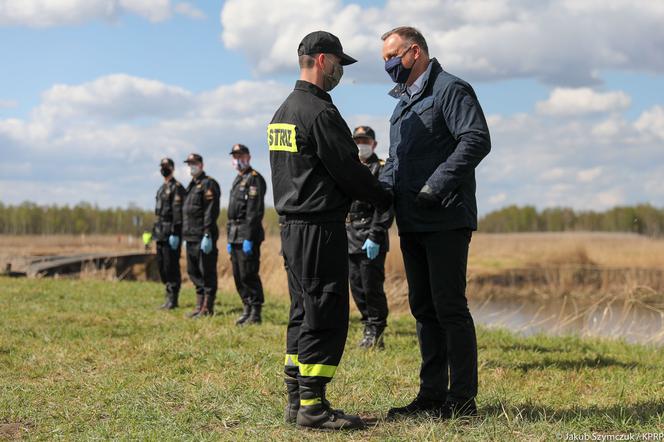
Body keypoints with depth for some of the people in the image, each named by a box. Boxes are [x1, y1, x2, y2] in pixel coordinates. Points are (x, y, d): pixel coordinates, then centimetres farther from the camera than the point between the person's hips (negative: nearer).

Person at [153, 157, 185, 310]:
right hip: (160, 234, 9)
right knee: (161, 266, 10)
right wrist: (155, 231, 19)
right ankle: (169, 297, 18)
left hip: (171, 234, -9)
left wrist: (175, 234, -22)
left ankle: (173, 299, -2)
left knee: (171, 266, -7)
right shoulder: (162, 188, 19)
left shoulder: (177, 187, -10)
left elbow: (178, 212, -17)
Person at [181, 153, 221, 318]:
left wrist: (207, 235, -22)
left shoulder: (208, 184, -8)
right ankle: (200, 306, 19)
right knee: (193, 272, 12)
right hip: (191, 237, 10)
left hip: (203, 237, -10)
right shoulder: (191, 186, 20)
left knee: (207, 272, -4)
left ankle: (208, 308, -1)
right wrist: (185, 235, 19)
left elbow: (211, 211, -17)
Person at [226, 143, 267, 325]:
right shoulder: (237, 180, 21)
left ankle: (255, 313, -4)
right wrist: (229, 239, 20)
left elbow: (255, 211, -17)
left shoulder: (254, 179, -9)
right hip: (235, 236, 9)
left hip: (248, 236, -9)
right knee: (238, 276, 10)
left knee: (248, 275, -9)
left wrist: (249, 238, -22)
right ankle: (248, 309, 18)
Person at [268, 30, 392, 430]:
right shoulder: (321, 113, -14)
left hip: (292, 225, 10)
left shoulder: (283, 112, 16)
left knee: (304, 315, 13)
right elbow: (348, 171, -14)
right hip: (320, 228, -10)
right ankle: (313, 406, -4)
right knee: (326, 317, -6)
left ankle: (297, 400, 17)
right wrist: (386, 199, 2)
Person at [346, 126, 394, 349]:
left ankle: (375, 331, 6)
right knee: (356, 287, 8)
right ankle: (369, 326, 19)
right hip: (350, 239, 7)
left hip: (371, 240, -7)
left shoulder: (381, 169, -4)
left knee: (371, 286, -6)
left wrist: (375, 237, -19)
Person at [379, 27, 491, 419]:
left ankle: (462, 399, 1)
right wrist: (382, 188, 7)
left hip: (446, 221, -9)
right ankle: (432, 395, 19)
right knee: (424, 309, 11)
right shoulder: (403, 101, 20)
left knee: (450, 307, -6)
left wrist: (437, 185, -22)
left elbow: (477, 140, -18)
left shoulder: (450, 89, -7)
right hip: (412, 223, 9)